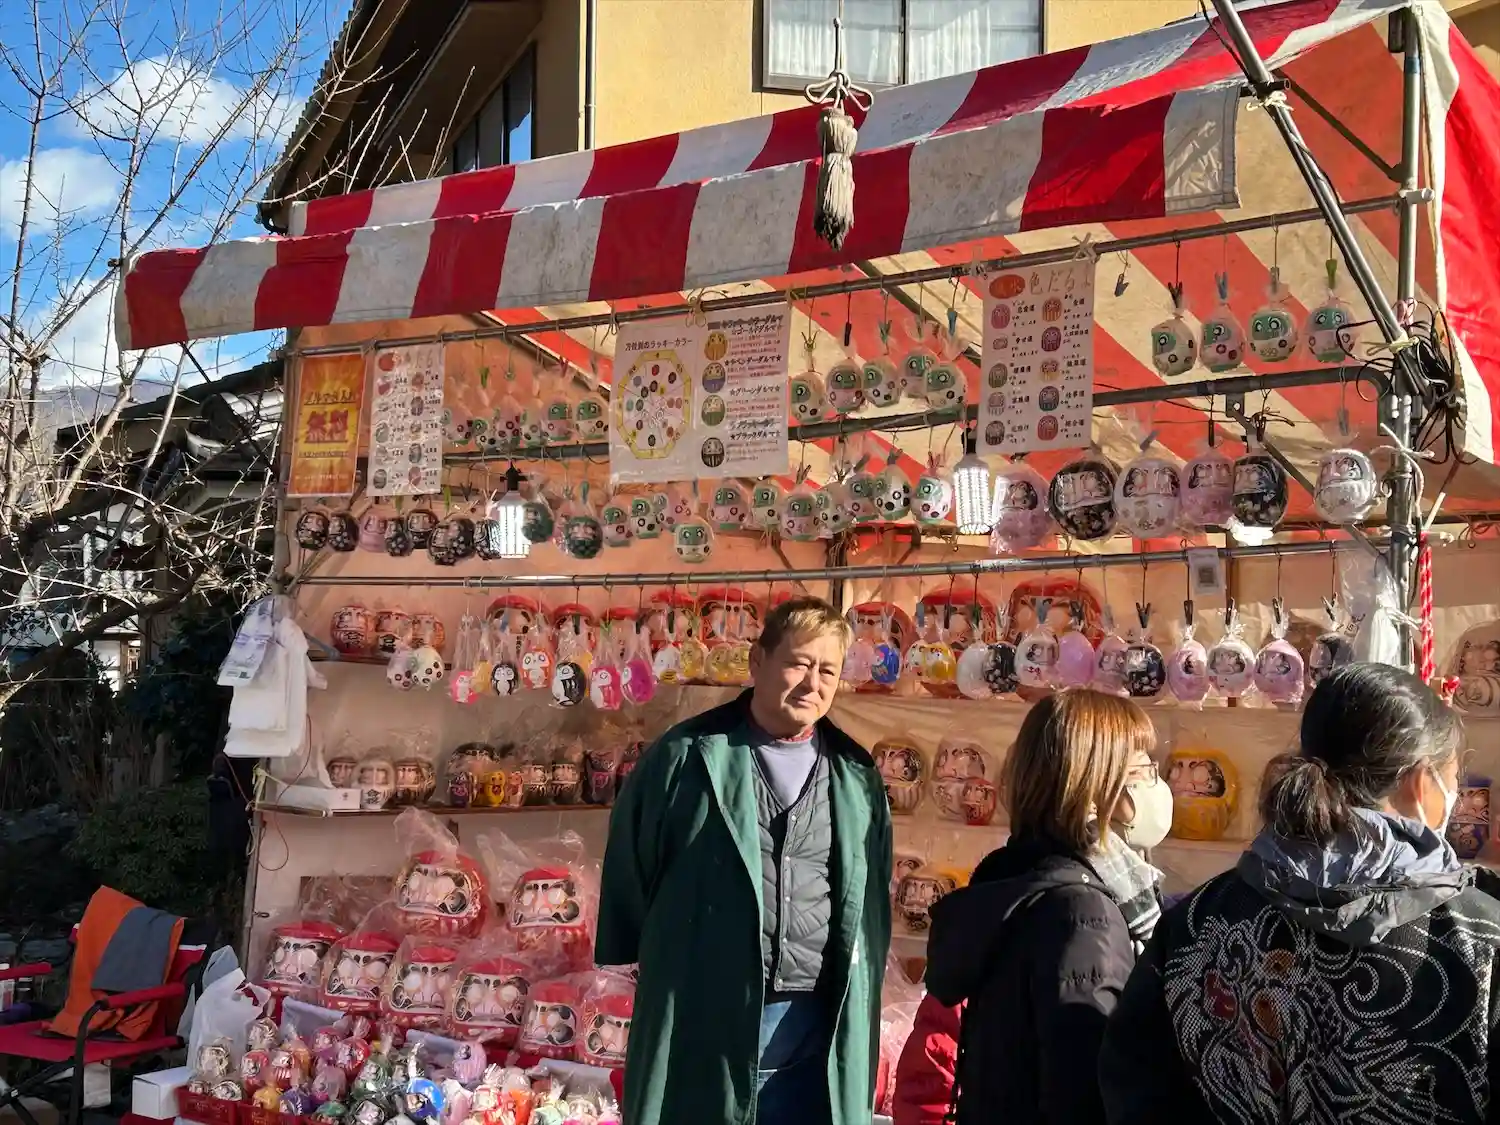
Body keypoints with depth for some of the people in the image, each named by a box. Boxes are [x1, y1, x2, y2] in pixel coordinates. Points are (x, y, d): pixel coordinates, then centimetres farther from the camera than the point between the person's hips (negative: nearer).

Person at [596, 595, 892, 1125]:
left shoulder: (857, 777, 7)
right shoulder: (687, 757, -3)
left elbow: (873, 900, 15)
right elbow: (628, 871, 5)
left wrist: (859, 1008, 13)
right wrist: (658, 963, 9)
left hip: (817, 1026, 3)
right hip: (702, 1020, -3)